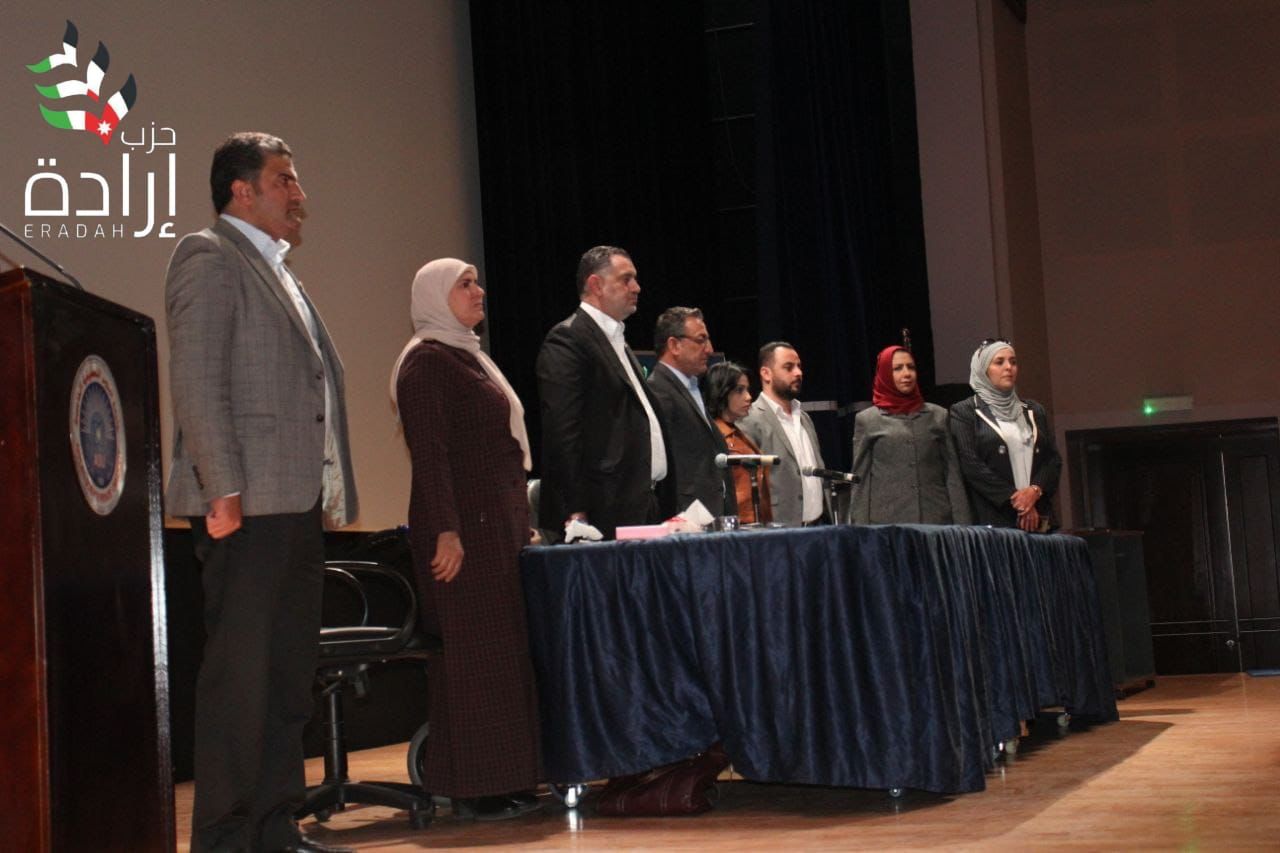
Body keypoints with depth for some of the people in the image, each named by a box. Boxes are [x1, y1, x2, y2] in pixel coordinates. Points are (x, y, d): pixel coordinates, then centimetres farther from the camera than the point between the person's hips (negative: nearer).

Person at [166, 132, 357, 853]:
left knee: (291, 675, 10)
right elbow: (197, 382, -13)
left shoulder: (280, 273, 24)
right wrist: (223, 491, -19)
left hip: (299, 506, 9)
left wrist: (328, 496, 16)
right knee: (240, 674, -7)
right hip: (249, 504, -9)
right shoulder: (209, 257, -4)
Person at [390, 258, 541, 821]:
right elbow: (428, 452, -17)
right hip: (463, 525, -9)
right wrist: (446, 531, -23)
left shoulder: (467, 356, 20)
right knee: (472, 649, -7)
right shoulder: (427, 361, -9)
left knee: (505, 646, 9)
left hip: (497, 522, 9)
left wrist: (517, 520, 19)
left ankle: (503, 780, 15)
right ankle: (473, 788, -2)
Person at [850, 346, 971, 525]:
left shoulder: (938, 415, 12)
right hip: (888, 522, -1)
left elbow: (952, 475, 9)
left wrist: (962, 526, 2)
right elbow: (861, 482, 5)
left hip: (937, 520, 2)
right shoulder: (867, 420, 8)